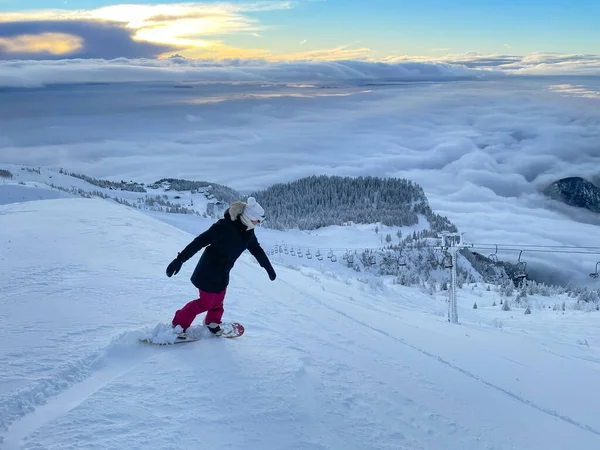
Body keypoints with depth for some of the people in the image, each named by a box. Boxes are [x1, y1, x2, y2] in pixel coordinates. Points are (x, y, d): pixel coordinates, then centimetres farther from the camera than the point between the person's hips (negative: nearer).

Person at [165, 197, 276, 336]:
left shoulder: (247, 232, -1)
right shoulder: (224, 225, -26)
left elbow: (257, 250, 14)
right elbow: (200, 241, -27)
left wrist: (269, 268, 23)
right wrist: (180, 260, -30)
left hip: (223, 273, 7)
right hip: (209, 271, -7)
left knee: (218, 301, 17)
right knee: (206, 303, 0)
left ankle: (212, 323, 42)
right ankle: (178, 325, 15)